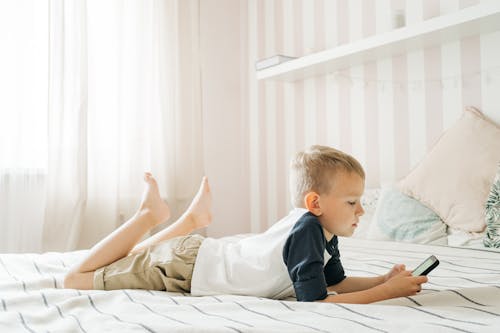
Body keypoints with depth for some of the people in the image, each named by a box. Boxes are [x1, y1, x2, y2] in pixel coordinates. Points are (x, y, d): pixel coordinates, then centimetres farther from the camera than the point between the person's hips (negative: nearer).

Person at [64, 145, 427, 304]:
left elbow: (338, 281, 5)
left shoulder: (320, 230, -4)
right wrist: (387, 292, -28)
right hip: (184, 265, -8)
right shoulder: (306, 230, -31)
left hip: (200, 253, 8)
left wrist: (384, 278, -10)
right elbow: (316, 301, -31)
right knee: (76, 279, 3)